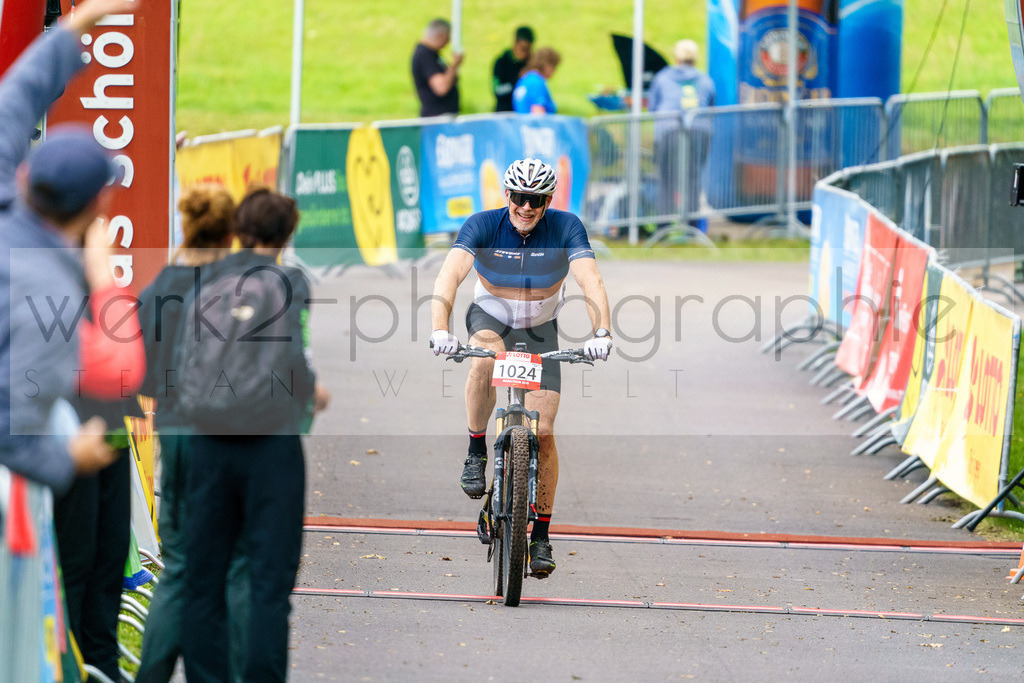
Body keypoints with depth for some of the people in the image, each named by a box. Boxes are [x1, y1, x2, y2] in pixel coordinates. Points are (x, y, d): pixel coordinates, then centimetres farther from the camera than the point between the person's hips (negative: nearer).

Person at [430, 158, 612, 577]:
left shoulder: (565, 228, -21)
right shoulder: (483, 226, -23)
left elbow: (591, 280, -31)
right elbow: (450, 275, -36)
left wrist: (601, 333, -49)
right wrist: (440, 329, -53)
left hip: (539, 329, 1)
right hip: (490, 315, -1)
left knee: (542, 432, -8)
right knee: (485, 357, -38)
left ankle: (541, 535, 3)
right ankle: (476, 452, -17)